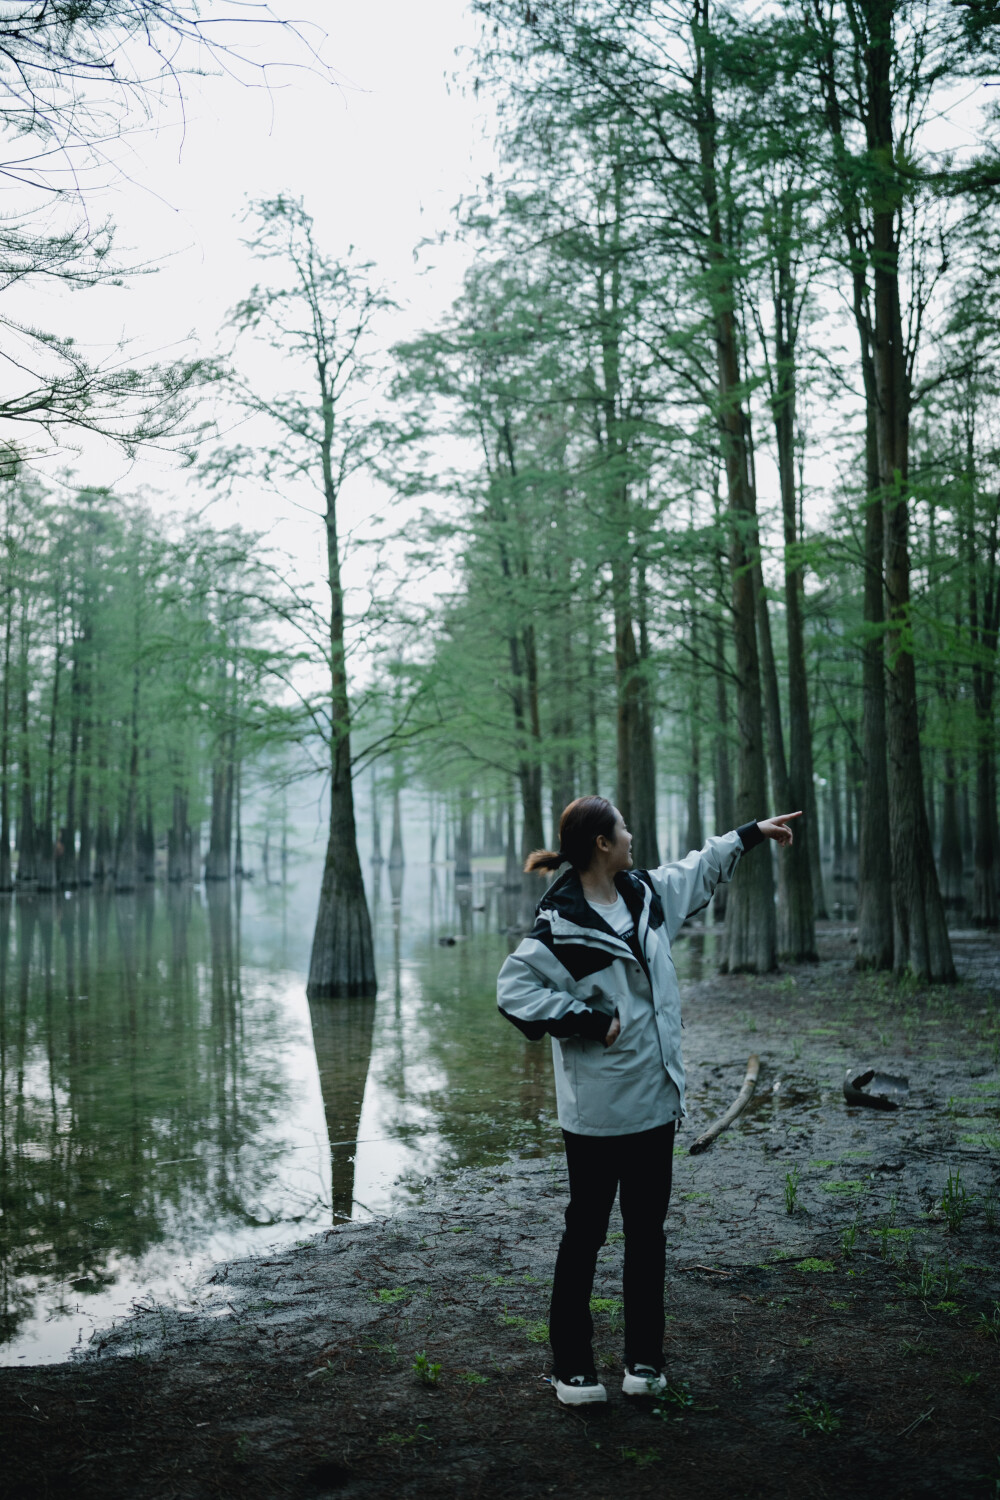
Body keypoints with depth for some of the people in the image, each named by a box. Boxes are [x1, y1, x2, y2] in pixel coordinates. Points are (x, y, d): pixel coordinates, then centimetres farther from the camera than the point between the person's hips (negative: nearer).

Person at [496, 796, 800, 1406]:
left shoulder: (647, 894, 7)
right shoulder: (563, 923, -17)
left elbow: (698, 871, 25)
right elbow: (514, 988, -22)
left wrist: (753, 833, 33)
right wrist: (589, 1020, -19)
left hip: (656, 1099, 7)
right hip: (598, 1109, -7)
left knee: (648, 1231, 14)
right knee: (586, 1232, 4)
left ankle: (645, 1357, 26)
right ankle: (572, 1365, 17)